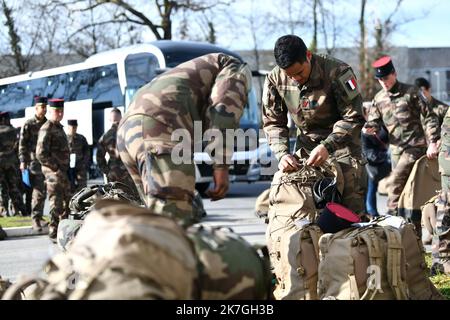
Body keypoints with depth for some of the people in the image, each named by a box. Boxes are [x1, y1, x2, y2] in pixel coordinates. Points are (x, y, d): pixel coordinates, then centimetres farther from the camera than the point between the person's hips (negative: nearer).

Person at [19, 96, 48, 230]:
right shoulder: (29, 125, -3)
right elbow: (22, 144, -4)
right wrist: (22, 161, -10)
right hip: (34, 163, -5)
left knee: (43, 191, 10)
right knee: (38, 192, -7)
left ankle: (39, 217, 19)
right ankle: (36, 219, -3)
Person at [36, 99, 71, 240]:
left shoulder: (59, 127, 17)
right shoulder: (46, 129, -13)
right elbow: (41, 154, -20)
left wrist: (66, 169, 16)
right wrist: (56, 169, -17)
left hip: (62, 171, 9)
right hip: (53, 172, -9)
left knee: (67, 202, 14)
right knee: (56, 203, -6)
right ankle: (54, 233, 0)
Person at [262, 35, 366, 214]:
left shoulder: (337, 72, -23)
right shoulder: (275, 80, -10)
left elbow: (353, 117, -20)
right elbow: (273, 123, -3)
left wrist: (327, 146, -32)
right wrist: (282, 154, -20)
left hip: (341, 142, -4)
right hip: (306, 143, 4)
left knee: (351, 204, -14)